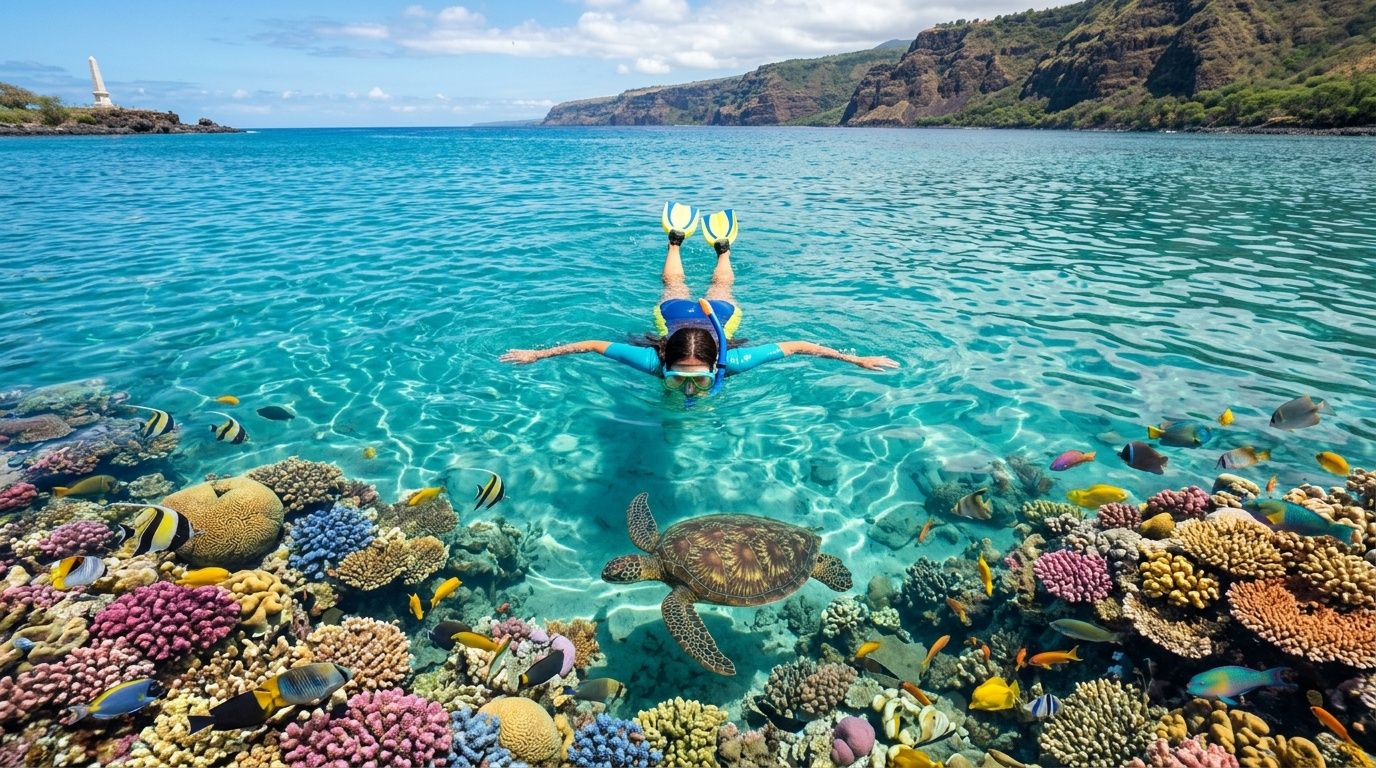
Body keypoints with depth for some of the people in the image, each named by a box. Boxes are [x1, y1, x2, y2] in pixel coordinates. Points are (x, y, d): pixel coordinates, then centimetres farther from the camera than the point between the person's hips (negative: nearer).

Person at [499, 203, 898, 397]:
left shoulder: (729, 361, -45)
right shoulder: (655, 361, -45)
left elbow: (797, 346, -39)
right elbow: (591, 344, -37)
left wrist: (857, 359, -36)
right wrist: (536, 354, -34)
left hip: (720, 316, 0)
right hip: (673, 314, 0)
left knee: (720, 289, 36)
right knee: (675, 285, 35)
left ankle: (722, 247, 61)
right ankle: (676, 238, 60)